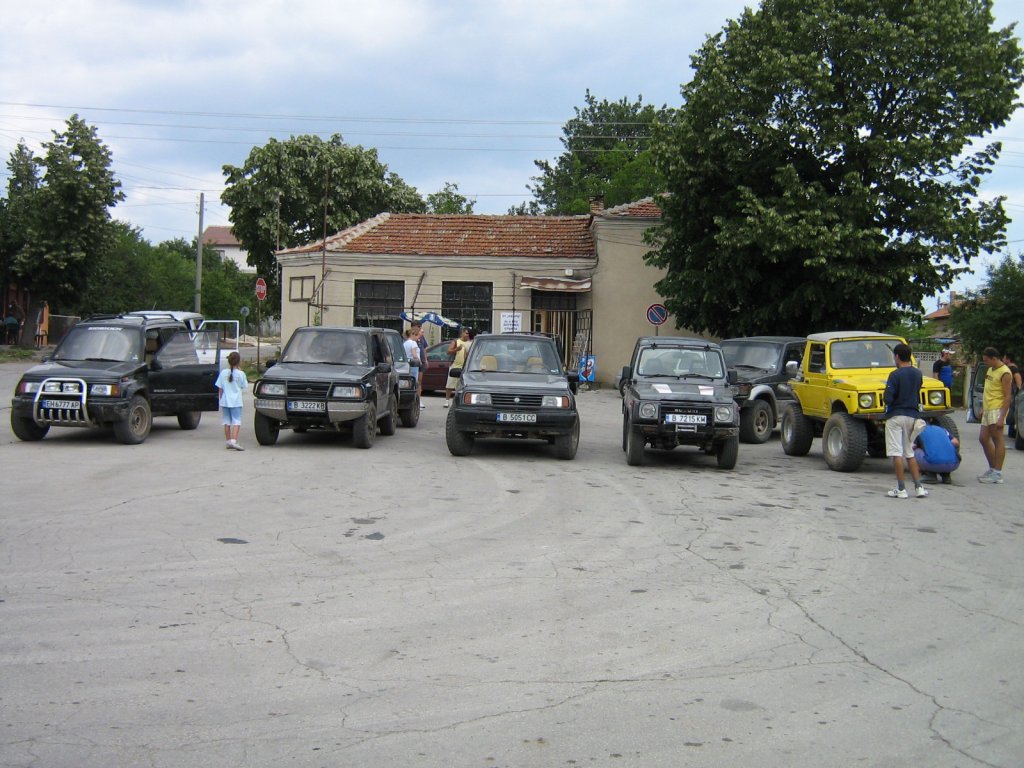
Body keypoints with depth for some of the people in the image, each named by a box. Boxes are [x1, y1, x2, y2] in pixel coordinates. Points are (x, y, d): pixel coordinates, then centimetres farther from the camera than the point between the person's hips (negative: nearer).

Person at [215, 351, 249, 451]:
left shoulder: (224, 372, 0)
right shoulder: (241, 374, -8)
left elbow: (220, 388, 3)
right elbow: (245, 387, 5)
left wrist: (221, 399, 15)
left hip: (225, 401, 3)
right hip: (236, 401, -3)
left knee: (227, 422, 12)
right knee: (236, 422, -4)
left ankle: (228, 442, 17)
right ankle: (234, 441, -18)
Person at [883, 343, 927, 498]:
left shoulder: (895, 375, -13)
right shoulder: (917, 373, 6)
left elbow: (888, 399, -18)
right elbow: (917, 394, 16)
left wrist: (885, 397, 2)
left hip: (895, 416, -6)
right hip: (912, 416, 6)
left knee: (896, 453, -2)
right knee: (910, 453, 16)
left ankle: (901, 489, -3)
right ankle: (919, 487, 11)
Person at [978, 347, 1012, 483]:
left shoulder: (1004, 373, -14)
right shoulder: (990, 370, 13)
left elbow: (1007, 397, -18)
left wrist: (1002, 417, -22)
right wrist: (983, 408, 21)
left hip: (997, 410, -9)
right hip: (988, 410, 10)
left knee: (997, 440, -6)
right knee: (983, 439, 13)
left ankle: (997, 474, -3)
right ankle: (992, 468, 25)